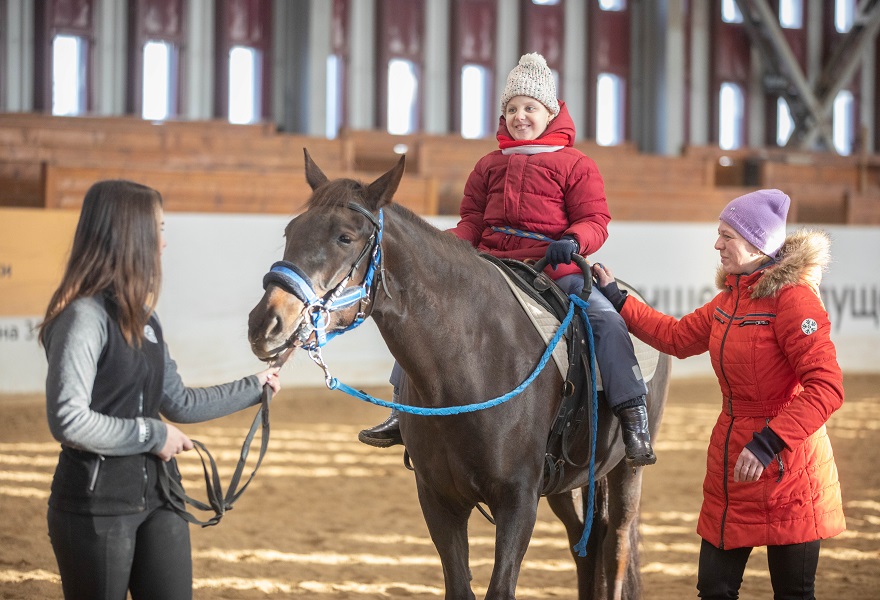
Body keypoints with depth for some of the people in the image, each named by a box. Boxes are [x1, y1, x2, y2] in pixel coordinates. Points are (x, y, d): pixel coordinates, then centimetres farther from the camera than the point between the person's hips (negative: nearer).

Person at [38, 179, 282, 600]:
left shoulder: (142, 318, 11)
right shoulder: (84, 317, -17)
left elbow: (180, 403, 20)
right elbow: (68, 420, -24)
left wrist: (253, 388, 27)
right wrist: (154, 435, -16)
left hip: (157, 495, 8)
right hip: (97, 502, -8)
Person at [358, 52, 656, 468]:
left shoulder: (575, 164, 5)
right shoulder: (490, 166, 18)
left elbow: (595, 222, -2)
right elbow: (472, 223, 15)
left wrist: (573, 240, -25)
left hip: (554, 269, -4)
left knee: (606, 319, -27)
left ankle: (634, 420, -23)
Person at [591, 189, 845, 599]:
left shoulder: (792, 296, -17)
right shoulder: (732, 295, 10)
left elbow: (826, 388, -24)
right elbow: (678, 337, 24)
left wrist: (768, 442, -29)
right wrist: (616, 300, 23)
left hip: (784, 469, -8)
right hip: (730, 458, 8)